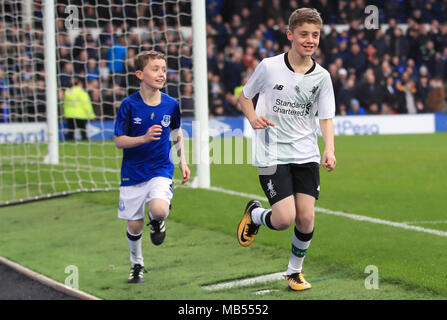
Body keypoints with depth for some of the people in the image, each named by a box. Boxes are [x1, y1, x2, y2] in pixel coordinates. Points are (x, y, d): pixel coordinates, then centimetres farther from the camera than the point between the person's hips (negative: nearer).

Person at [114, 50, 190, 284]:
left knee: (159, 210, -28)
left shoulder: (171, 104, -3)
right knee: (134, 225, 6)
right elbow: (119, 141, -9)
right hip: (133, 172, 0)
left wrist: (183, 161, 9)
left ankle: (156, 220, 10)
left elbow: (177, 133, 16)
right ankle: (137, 264, 34)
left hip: (160, 170, 0)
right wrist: (144, 138, -25)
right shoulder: (129, 105, -11)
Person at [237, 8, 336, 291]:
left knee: (306, 218, -2)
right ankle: (255, 214, 21)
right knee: (284, 219, -14)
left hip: (306, 156, 3)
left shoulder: (321, 76, 1)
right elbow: (245, 96, 9)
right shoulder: (269, 67, -6)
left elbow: (326, 118, 4)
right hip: (272, 154, -3)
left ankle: (295, 272, 22)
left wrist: (329, 150, -13)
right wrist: (253, 118, -11)